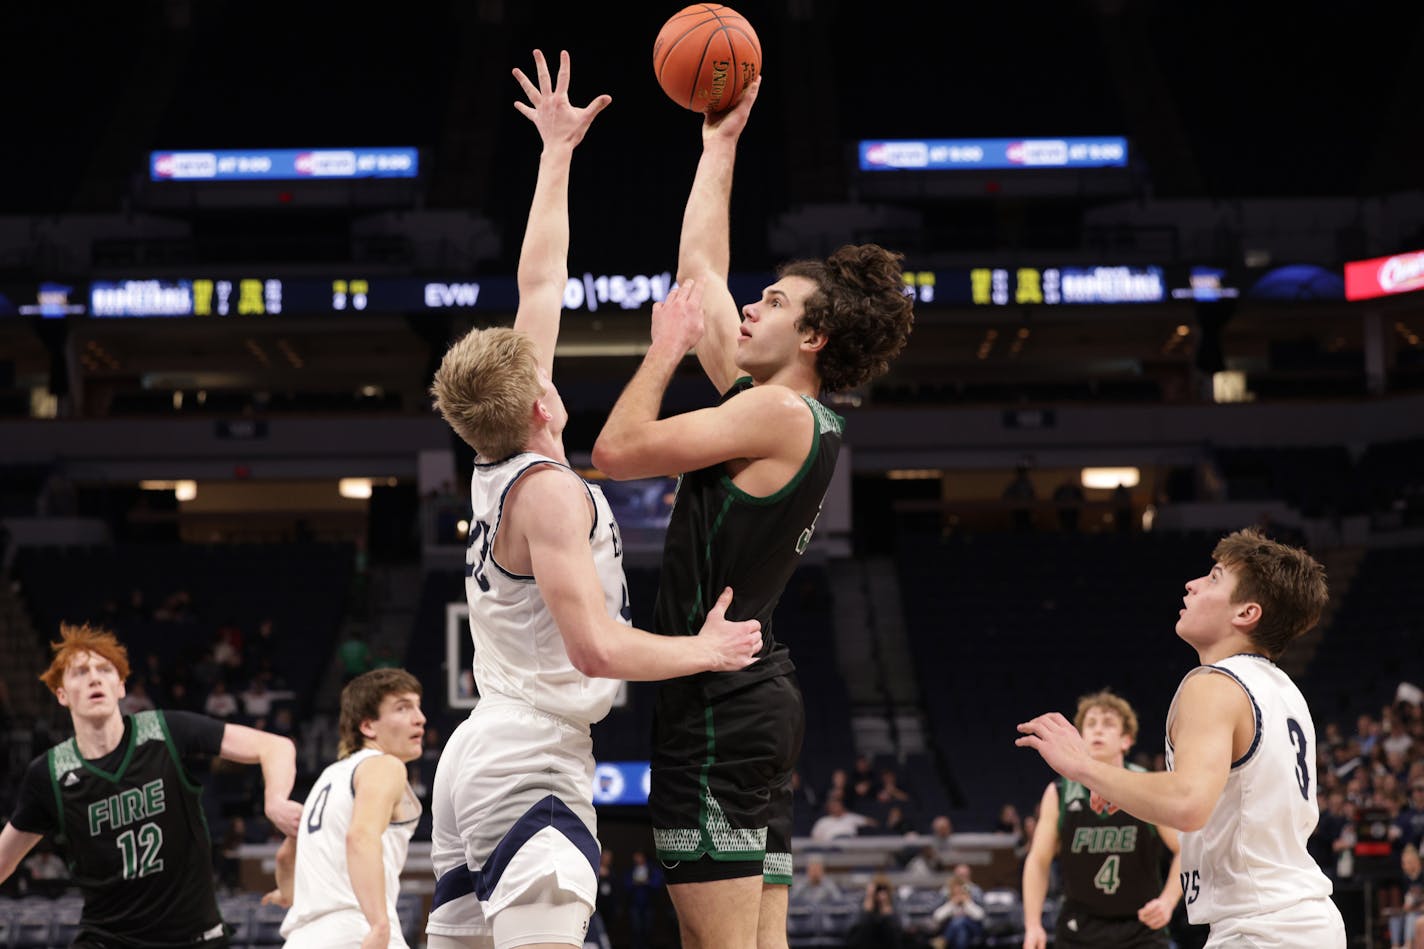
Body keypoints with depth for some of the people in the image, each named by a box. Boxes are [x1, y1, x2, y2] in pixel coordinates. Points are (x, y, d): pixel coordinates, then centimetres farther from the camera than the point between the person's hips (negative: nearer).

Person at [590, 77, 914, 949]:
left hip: (718, 701, -10)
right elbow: (700, 267, 25)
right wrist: (721, 141, 29)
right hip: (756, 695, 10)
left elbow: (618, 450, -15)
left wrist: (666, 349, -1)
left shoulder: (777, 414, -11)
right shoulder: (784, 405, 15)